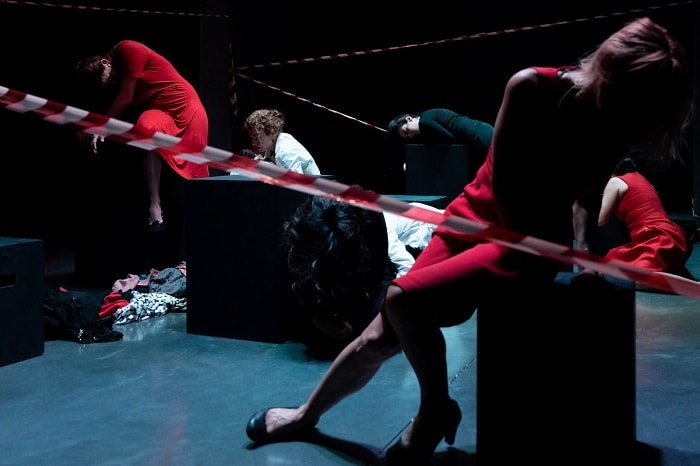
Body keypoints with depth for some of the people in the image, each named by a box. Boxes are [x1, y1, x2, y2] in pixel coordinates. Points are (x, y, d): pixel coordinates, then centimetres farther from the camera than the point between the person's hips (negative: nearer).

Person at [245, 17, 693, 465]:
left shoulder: (617, 127, -11)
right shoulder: (531, 87, -17)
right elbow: (504, 176, -10)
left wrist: (583, 250, -6)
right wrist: (535, 243, -11)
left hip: (529, 245, -2)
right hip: (477, 218, 2)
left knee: (404, 299, -25)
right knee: (381, 335, 2)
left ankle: (436, 411, -1)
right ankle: (307, 413, 27)